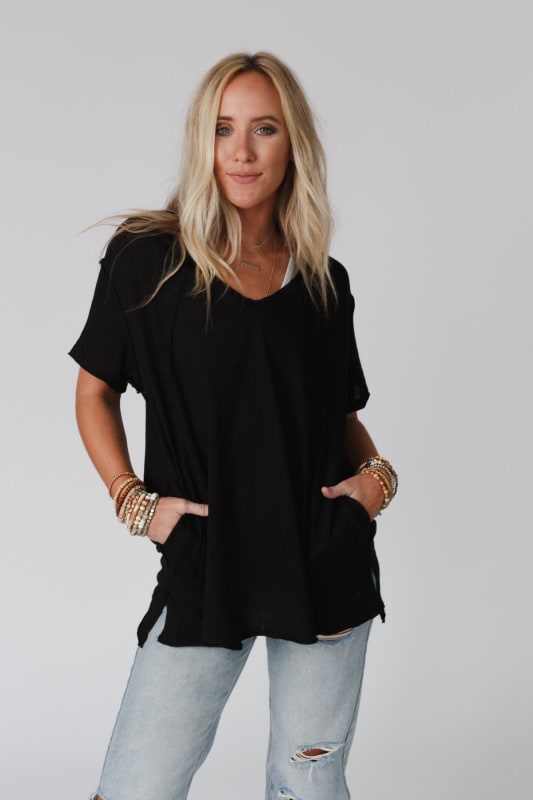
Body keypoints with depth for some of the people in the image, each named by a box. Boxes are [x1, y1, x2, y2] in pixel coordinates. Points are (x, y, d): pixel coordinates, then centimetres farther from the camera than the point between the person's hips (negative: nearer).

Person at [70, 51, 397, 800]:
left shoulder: (324, 280, 6)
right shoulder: (147, 259, -4)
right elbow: (95, 389, 6)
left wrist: (377, 472, 0)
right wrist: (132, 499, -5)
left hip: (327, 561, 3)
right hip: (204, 562, -2)